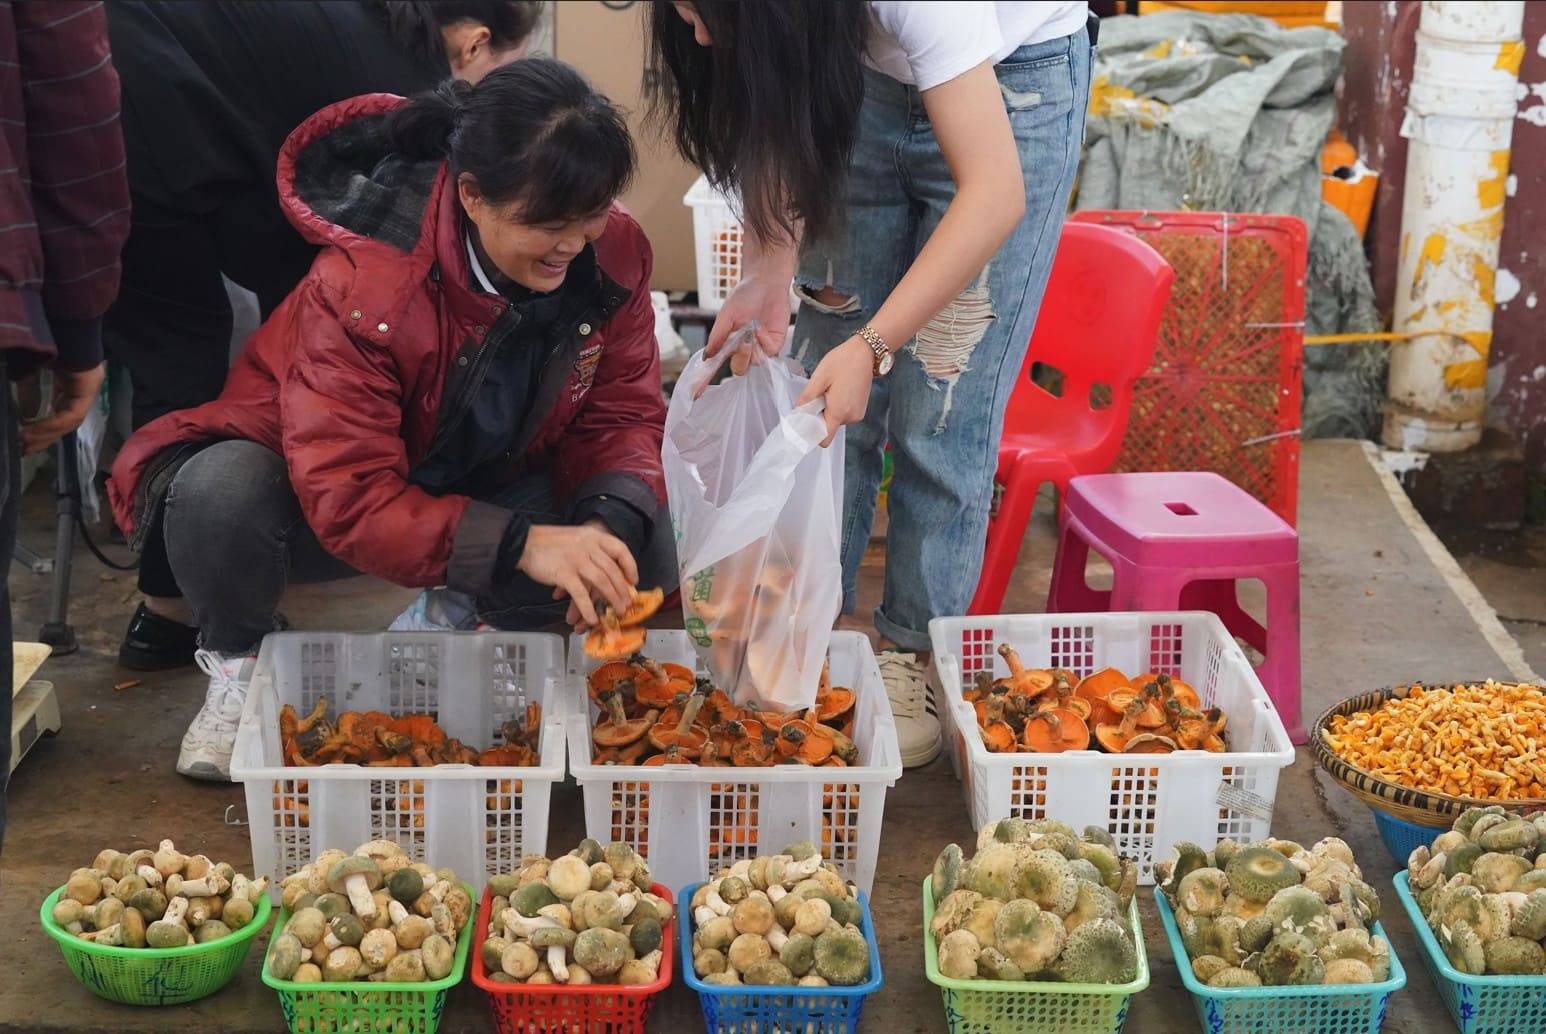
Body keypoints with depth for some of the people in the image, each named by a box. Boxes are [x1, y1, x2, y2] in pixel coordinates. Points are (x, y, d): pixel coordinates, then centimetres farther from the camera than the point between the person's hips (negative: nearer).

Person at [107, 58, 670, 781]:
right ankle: (238, 661, -3)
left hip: (487, 489, 4)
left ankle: (474, 622, 8)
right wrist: (520, 544, -49)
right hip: (316, 501, -3)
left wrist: (610, 522, -35)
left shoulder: (612, 255, -18)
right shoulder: (362, 285, -33)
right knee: (221, 492, -37)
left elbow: (623, 415, -11)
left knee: (645, 541, -24)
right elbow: (350, 498, -37)